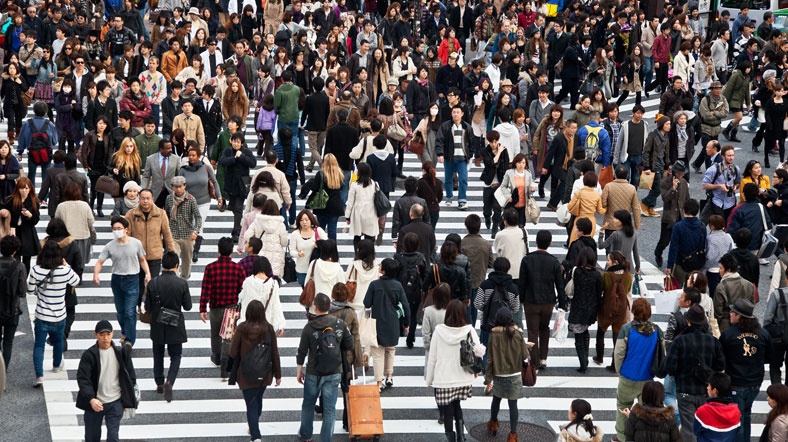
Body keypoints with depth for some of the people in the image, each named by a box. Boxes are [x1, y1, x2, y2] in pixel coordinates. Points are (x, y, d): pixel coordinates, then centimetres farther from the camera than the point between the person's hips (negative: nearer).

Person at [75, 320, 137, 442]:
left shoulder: (121, 352, -2)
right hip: (94, 403, 0)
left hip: (115, 403, 0)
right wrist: (91, 399, -29)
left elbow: (130, 375, 7)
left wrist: (128, 400, 5)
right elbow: (82, 378, -14)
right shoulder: (89, 355, -8)